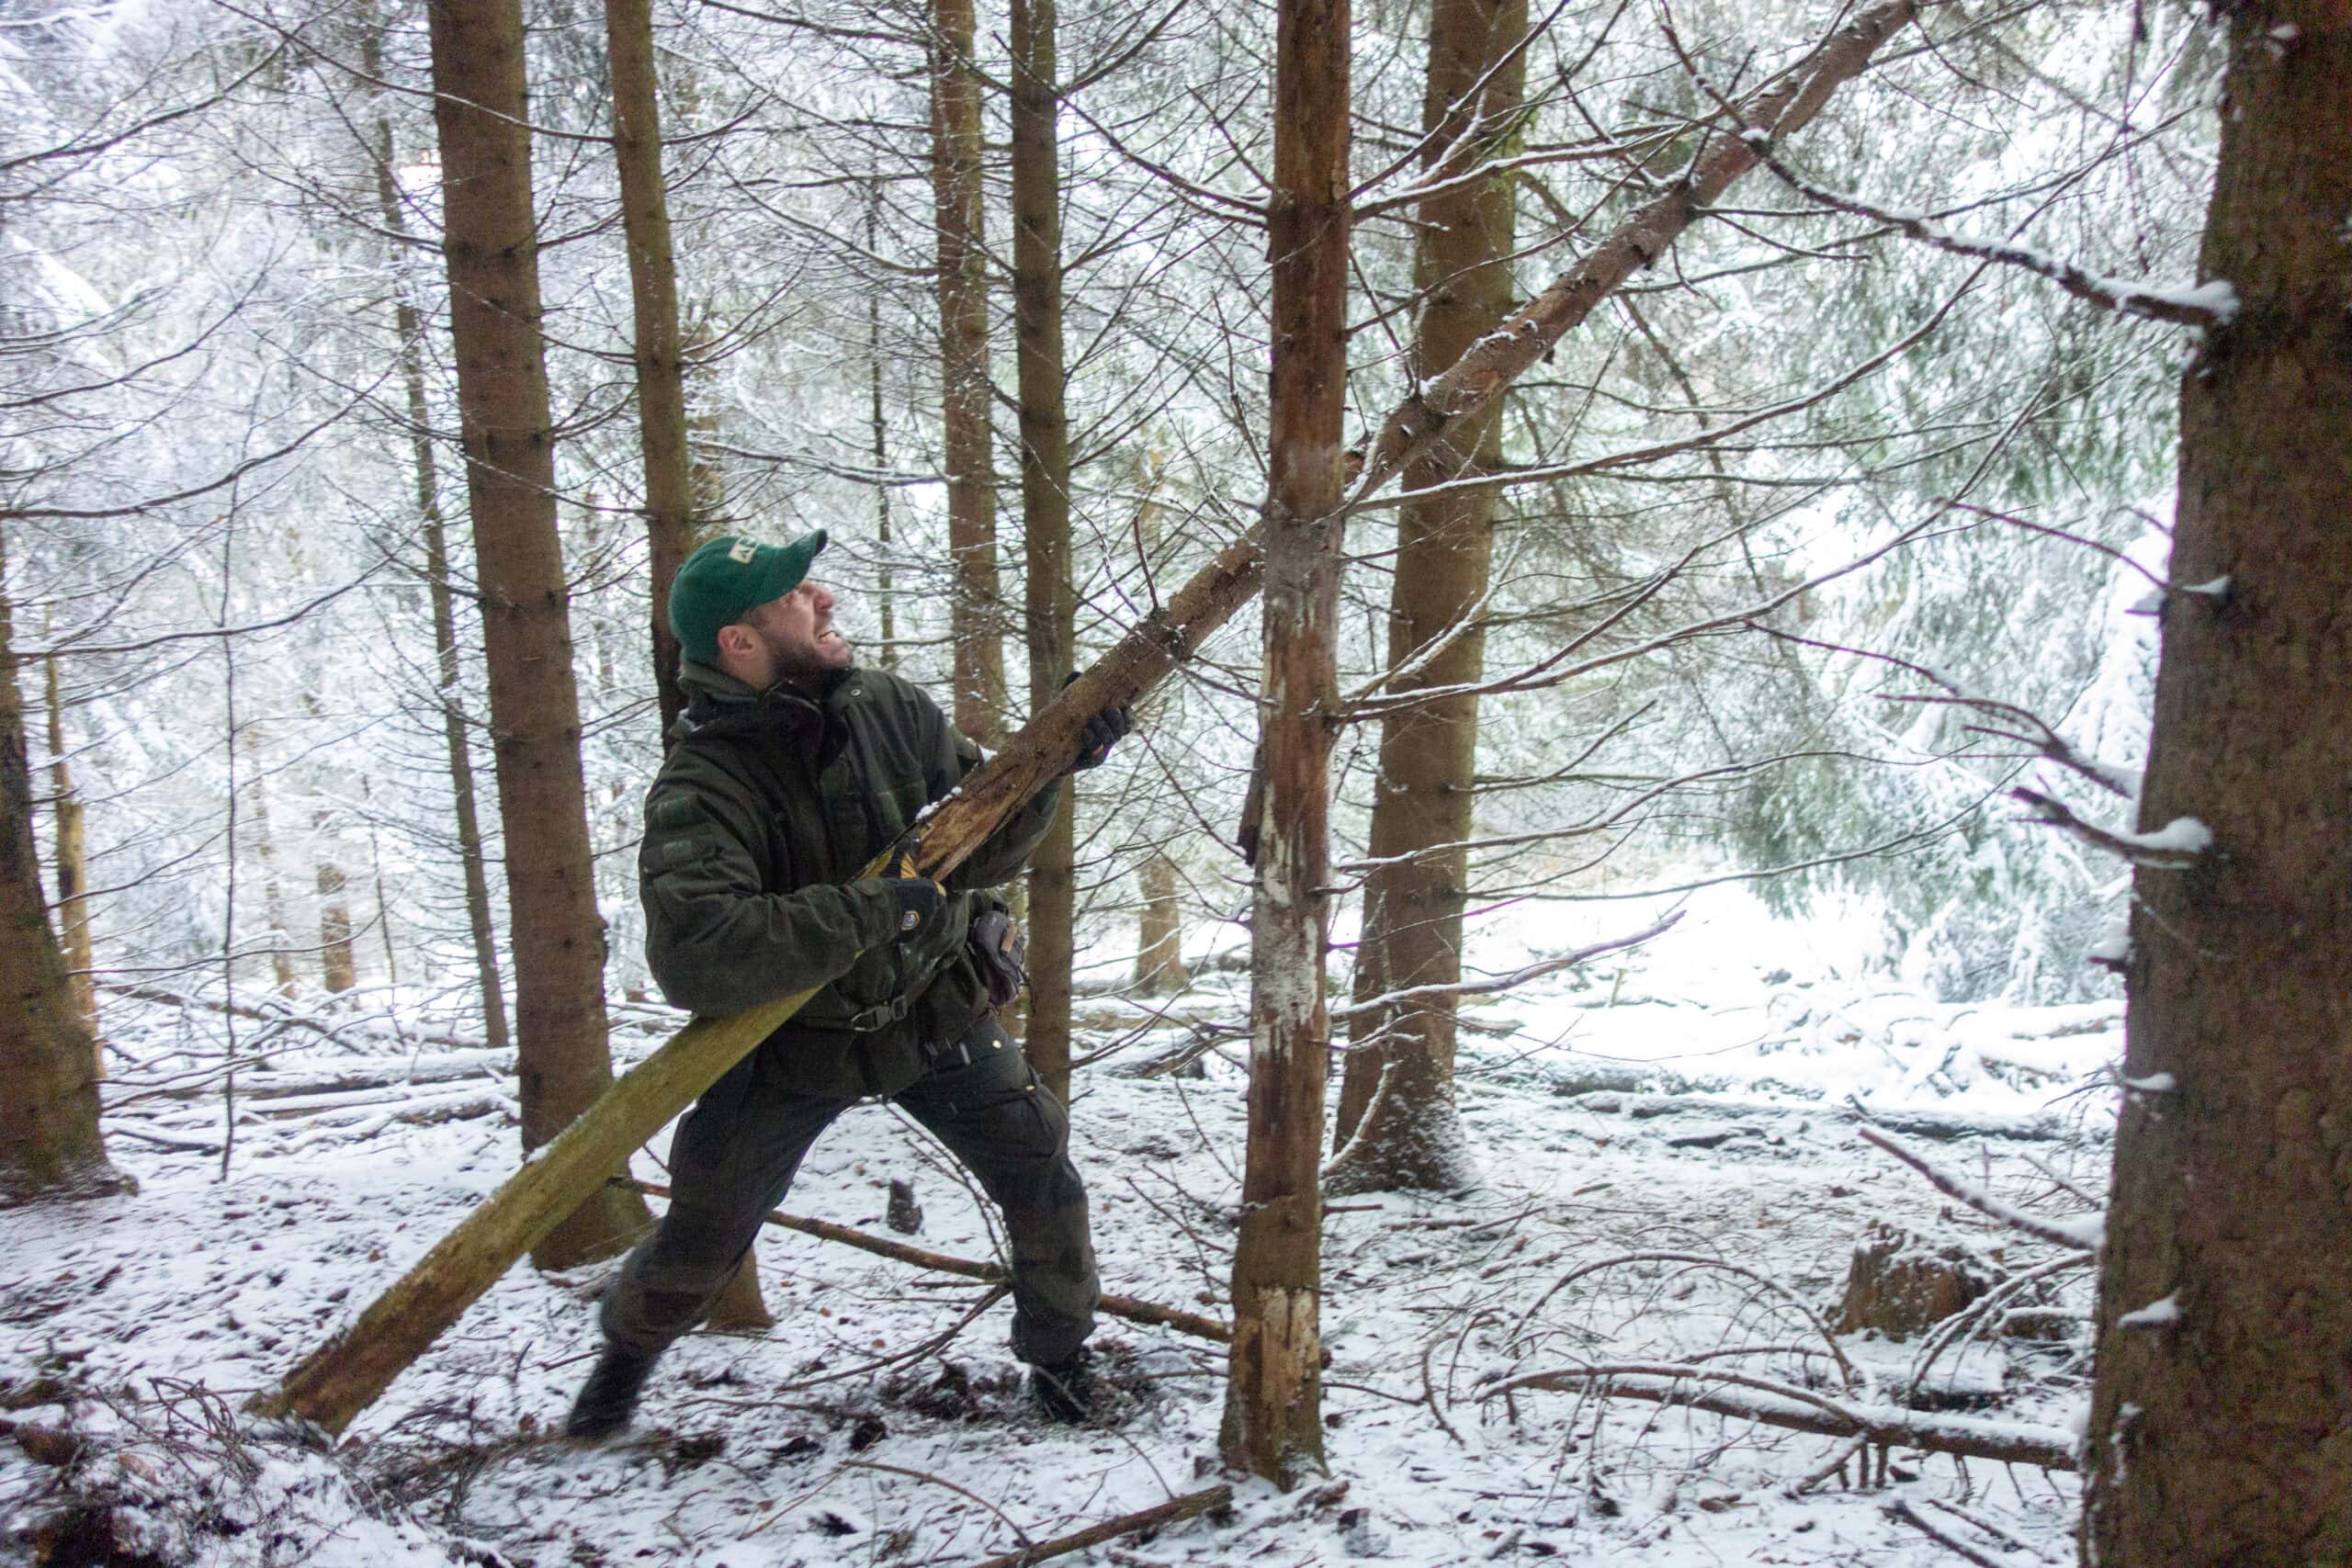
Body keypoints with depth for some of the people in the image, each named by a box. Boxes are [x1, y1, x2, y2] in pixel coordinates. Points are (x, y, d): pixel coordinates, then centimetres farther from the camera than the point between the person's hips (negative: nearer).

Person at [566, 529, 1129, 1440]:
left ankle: (1058, 1356, 25)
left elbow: (977, 849, -1)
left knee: (1042, 1179, 0)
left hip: (931, 1012, 4)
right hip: (791, 1044, -3)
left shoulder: (884, 706, -10)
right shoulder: (701, 786, -26)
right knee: (702, 1241, 8)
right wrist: (876, 910, -40)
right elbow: (693, 955, -41)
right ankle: (628, 1350, 41)